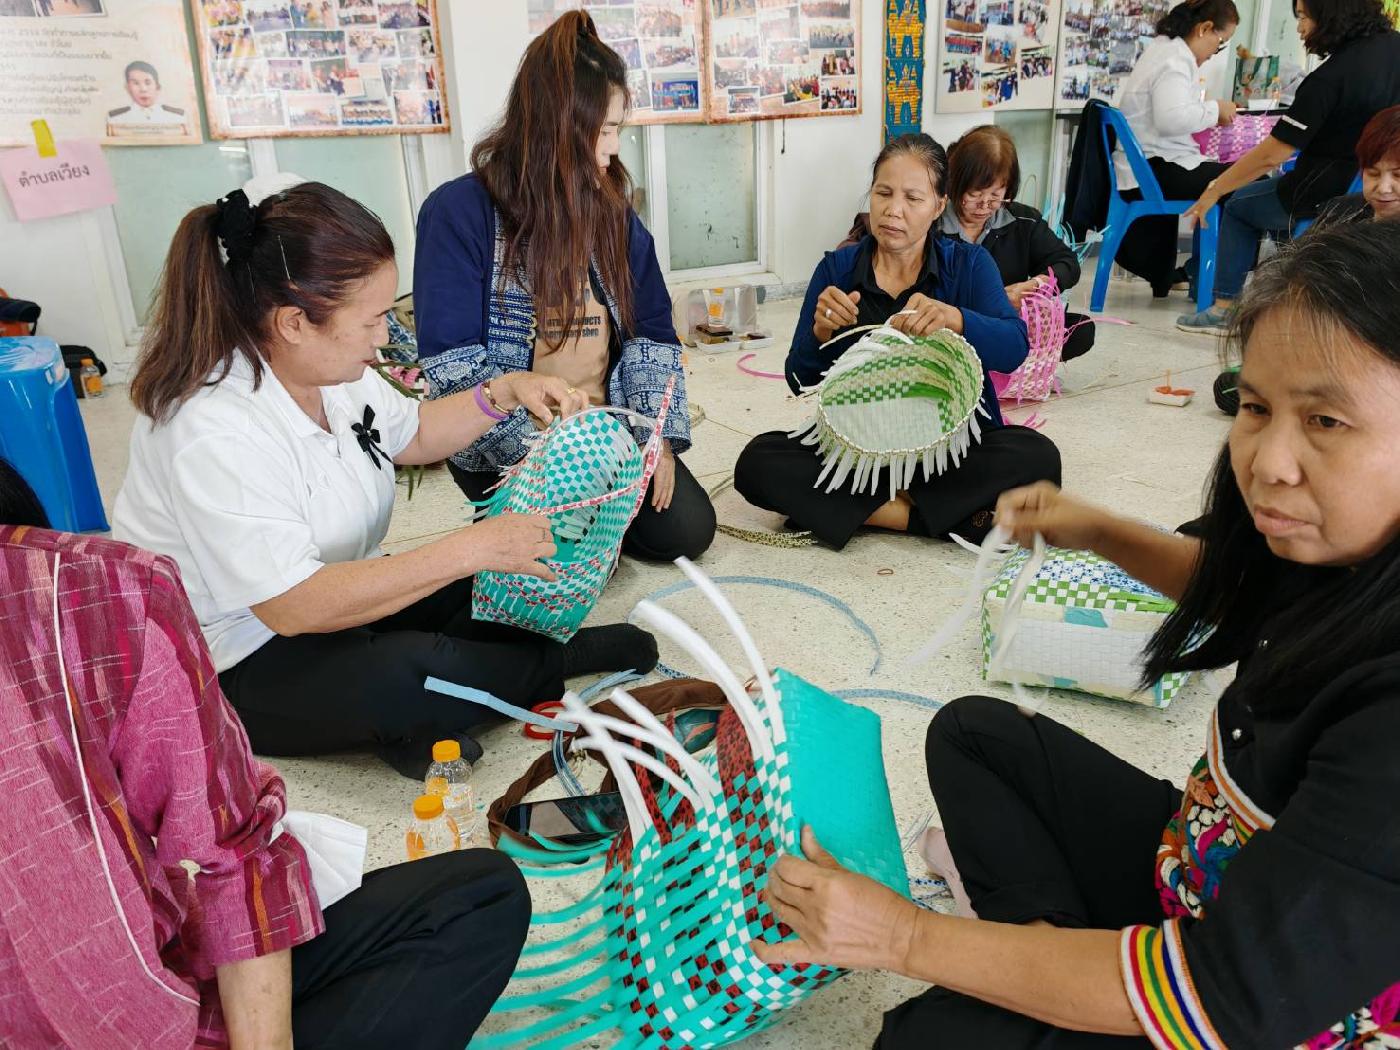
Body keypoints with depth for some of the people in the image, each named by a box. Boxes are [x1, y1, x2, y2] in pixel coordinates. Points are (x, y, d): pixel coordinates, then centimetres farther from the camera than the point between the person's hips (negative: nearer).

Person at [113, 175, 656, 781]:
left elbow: (413, 435, 15)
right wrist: (466, 551, -33)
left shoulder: (326, 362, -2)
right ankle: (555, 662, -7)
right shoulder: (215, 435, -30)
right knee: (410, 681, -34)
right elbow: (295, 606, -32)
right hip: (237, 669, -8)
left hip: (330, 599, 9)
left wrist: (504, 393, -2)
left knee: (511, 570, -2)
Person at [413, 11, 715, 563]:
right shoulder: (458, 212, -15)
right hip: (506, 450, -4)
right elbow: (452, 367, -20)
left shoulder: (612, 210, 3)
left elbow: (652, 334, 3)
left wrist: (658, 436, -11)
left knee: (687, 528, -7)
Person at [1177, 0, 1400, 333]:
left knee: (1239, 206, 15)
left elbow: (1271, 155, -22)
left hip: (1330, 198, -7)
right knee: (1281, 185, 31)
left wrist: (1215, 191, -13)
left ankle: (1224, 307, 15)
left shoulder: (1330, 77, -24)